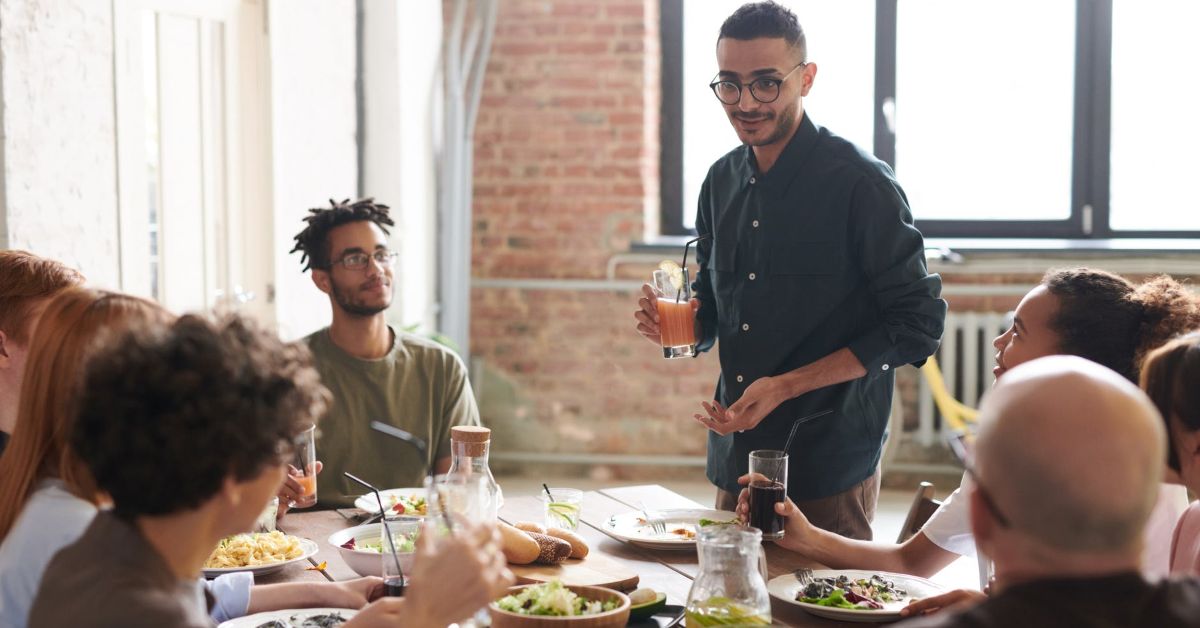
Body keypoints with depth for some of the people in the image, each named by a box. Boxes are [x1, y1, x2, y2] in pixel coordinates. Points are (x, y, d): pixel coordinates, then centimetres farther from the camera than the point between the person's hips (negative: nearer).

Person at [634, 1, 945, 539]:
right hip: (736, 459, 6)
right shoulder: (722, 182, 8)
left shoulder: (860, 183, -12)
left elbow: (918, 323, -13)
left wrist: (787, 386, -19)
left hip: (828, 468, -6)